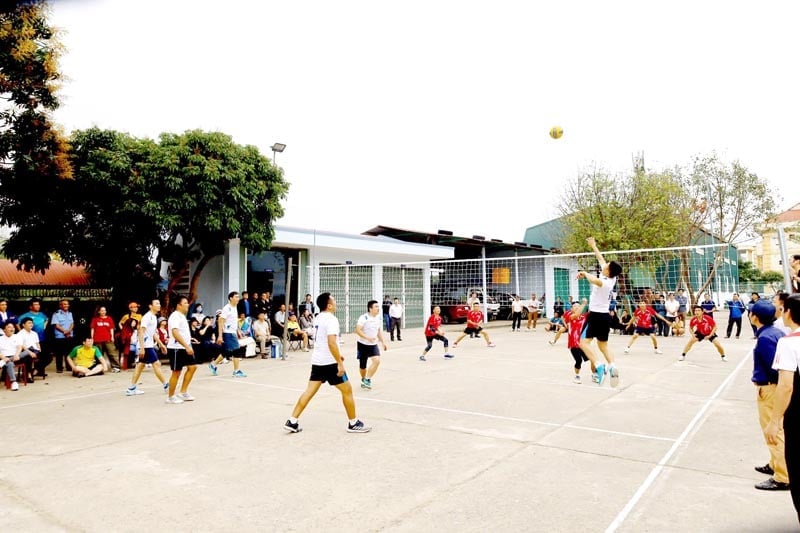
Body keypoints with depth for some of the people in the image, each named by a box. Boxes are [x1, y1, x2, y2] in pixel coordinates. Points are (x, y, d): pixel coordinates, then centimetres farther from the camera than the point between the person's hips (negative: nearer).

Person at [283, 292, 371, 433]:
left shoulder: (318, 318, 12)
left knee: (309, 391, 10)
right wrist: (340, 363, -24)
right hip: (329, 362, -8)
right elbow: (331, 343, -27)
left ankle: (292, 422, 8)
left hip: (317, 361, 9)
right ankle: (353, 423, 13)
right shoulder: (331, 319, -17)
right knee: (347, 390, 4)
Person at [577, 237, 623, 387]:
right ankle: (612, 366, -7)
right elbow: (601, 259, 17)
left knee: (584, 342, -9)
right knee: (603, 346, 13)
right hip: (605, 316, 8)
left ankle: (598, 366, -24)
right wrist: (593, 246, 26)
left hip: (595, 315, -8)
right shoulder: (612, 279, 5)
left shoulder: (604, 282, -19)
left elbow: (595, 281, -47)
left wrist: (584, 273, -30)